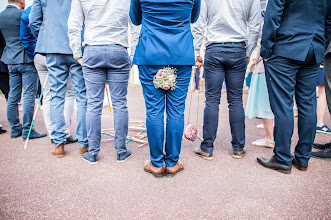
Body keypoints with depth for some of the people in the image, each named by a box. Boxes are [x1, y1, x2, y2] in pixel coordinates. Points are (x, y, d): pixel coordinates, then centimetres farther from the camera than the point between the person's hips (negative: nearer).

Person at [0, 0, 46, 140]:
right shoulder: (23, 14, -9)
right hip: (27, 59, -7)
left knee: (13, 96, 10)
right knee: (29, 95, -5)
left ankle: (15, 129, 18)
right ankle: (27, 130, -2)